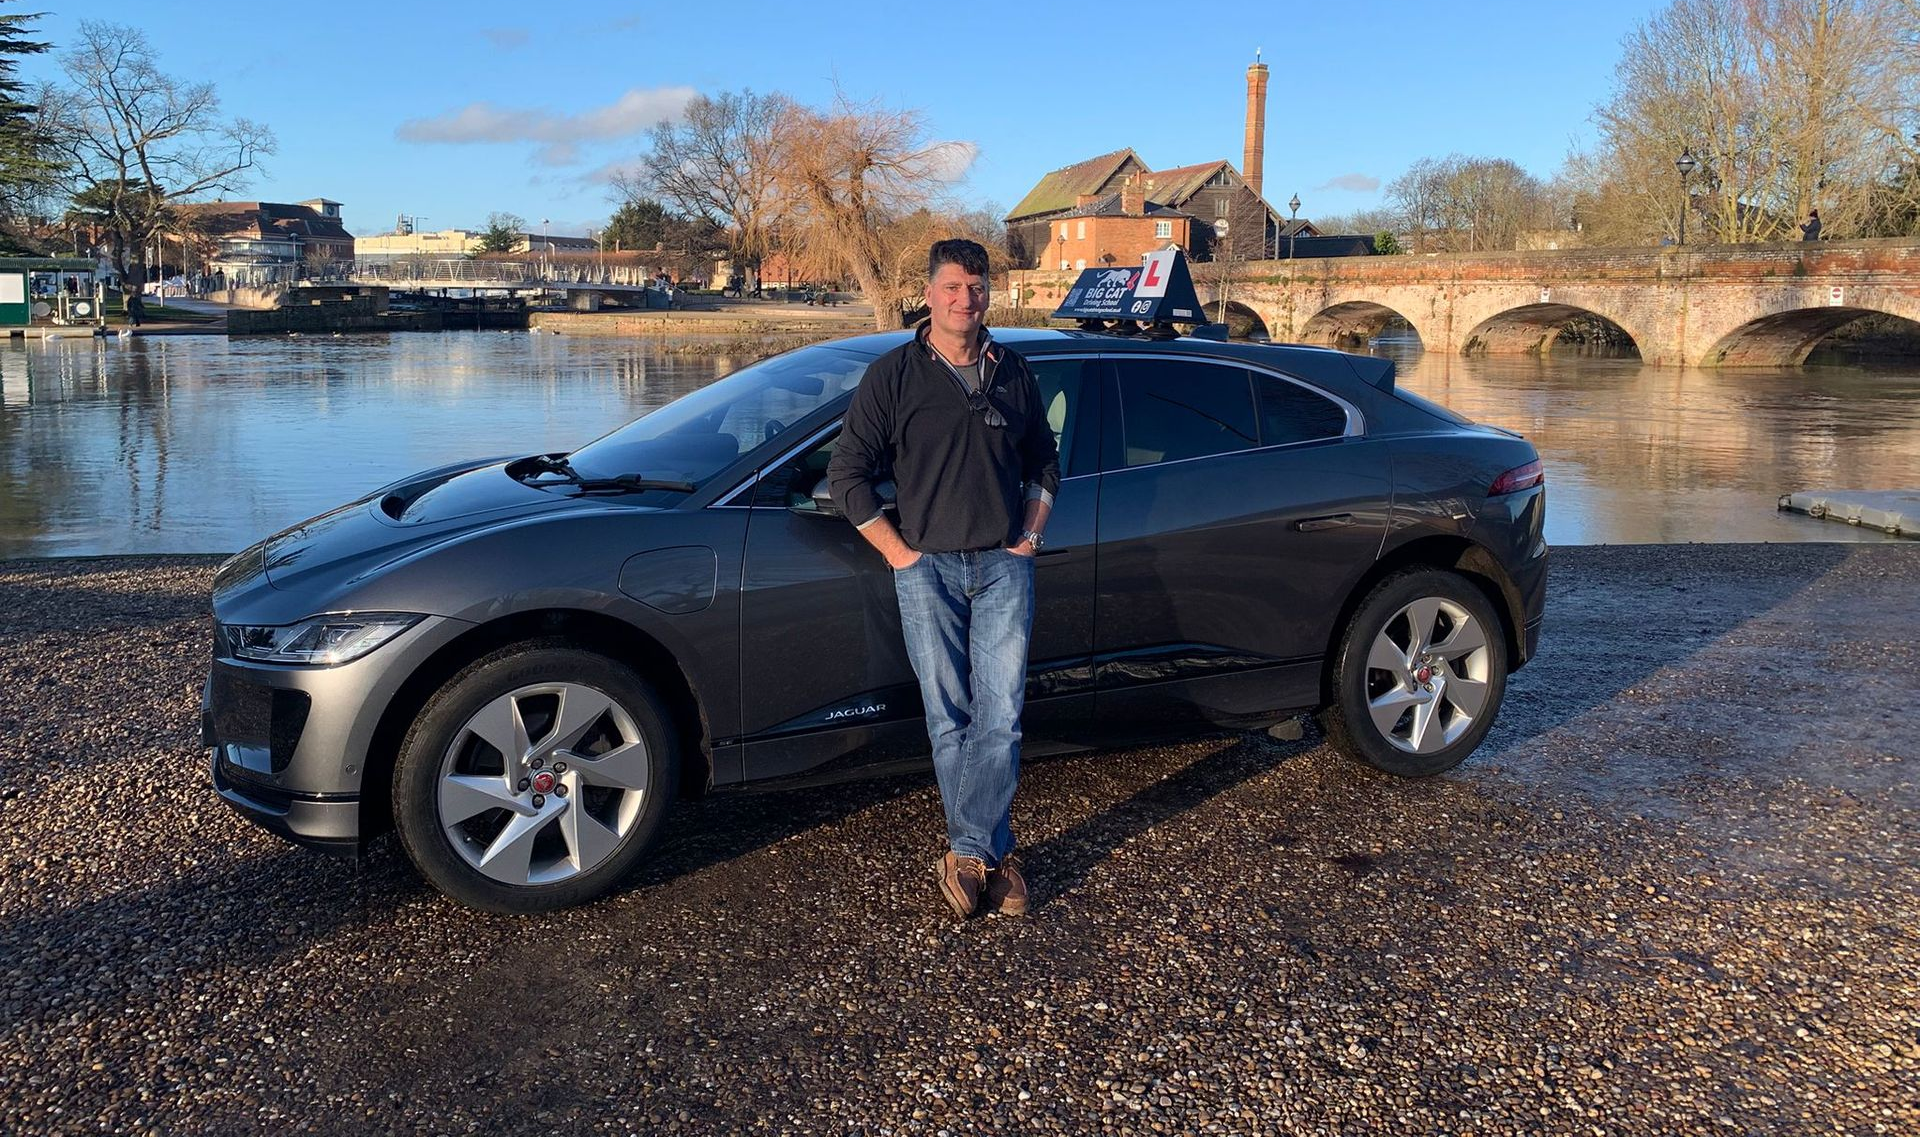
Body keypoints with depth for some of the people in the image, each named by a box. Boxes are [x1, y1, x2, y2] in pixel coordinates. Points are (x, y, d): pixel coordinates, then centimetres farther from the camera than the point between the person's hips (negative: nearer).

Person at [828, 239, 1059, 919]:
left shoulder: (1013, 374, 10)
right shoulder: (894, 375, 1)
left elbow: (1044, 462, 23)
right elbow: (847, 473, 2)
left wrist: (1031, 533, 10)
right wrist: (895, 550, -3)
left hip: (1003, 565, 2)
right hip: (927, 567, -2)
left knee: (1000, 715, -7)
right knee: (949, 719, 2)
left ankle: (966, 854, 0)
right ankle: (992, 856, 14)